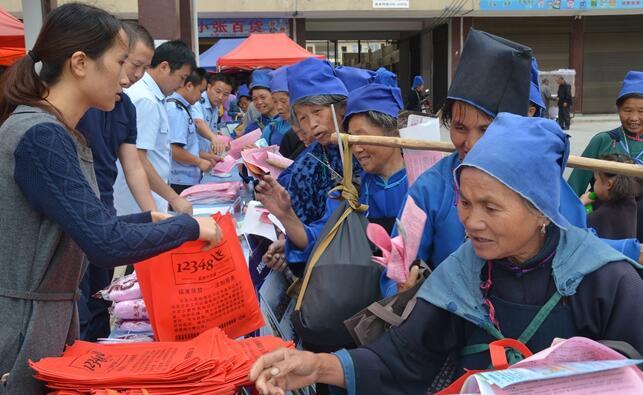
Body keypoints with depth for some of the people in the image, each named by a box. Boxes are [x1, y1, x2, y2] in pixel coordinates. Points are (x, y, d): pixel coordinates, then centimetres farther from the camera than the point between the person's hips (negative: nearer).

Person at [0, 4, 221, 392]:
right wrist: (190, 226, -14)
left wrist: (146, 219, 7)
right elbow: (105, 244, -26)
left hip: (56, 319, 9)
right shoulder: (41, 138, -22)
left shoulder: (62, 134, 8)